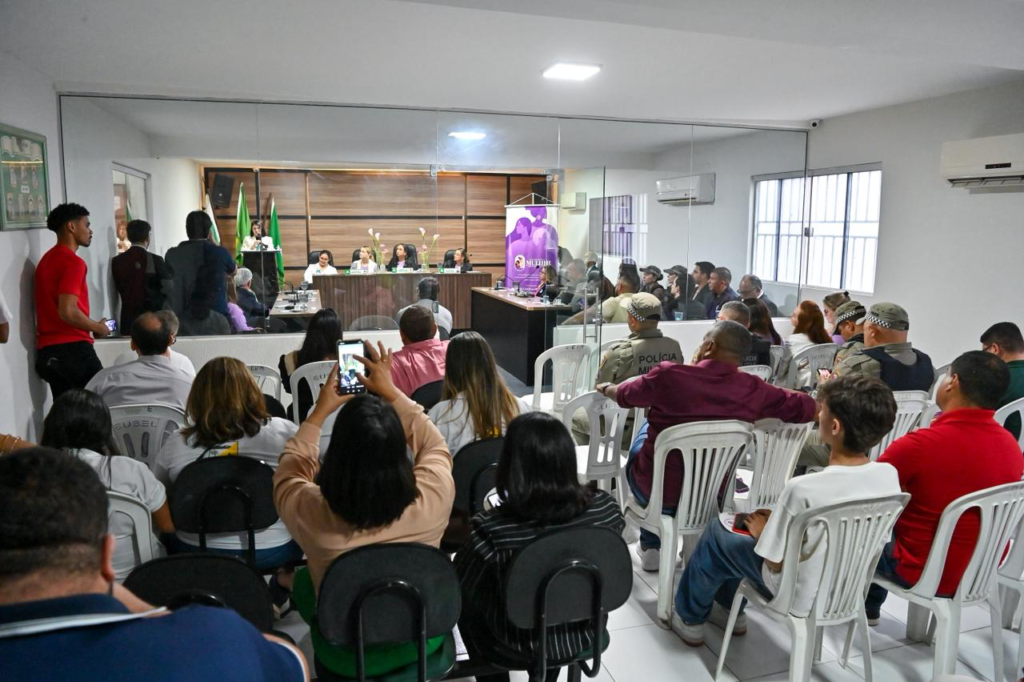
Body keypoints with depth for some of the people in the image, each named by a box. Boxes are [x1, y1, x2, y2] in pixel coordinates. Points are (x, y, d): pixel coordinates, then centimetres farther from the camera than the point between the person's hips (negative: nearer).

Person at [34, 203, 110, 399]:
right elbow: (68, 312, -22)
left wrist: (92, 326, 17)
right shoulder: (73, 261, -13)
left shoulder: (48, 259, 17)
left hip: (48, 349, 9)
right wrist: (98, 328, -6)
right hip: (72, 348, -9)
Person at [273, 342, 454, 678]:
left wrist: (320, 411, 2)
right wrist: (391, 392, 1)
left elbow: (288, 471, -5)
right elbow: (434, 445, -5)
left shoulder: (311, 513, -30)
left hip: (346, 656, -1)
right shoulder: (432, 499, -29)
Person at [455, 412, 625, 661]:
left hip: (526, 646, -3)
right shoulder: (606, 508, -22)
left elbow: (458, 581, -12)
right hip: (587, 635, 4)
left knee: (465, 593, 24)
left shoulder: (491, 529, -33)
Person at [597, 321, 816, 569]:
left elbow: (625, 395, 0)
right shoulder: (753, 390, -16)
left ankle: (651, 546, 39)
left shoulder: (668, 375, -21)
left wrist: (606, 388, 23)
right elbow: (808, 408, -5)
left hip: (658, 491, -2)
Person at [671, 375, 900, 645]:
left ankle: (690, 618, 35)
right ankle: (730, 610, 39)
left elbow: (776, 562, -21)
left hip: (800, 599, -6)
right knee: (761, 518, 23)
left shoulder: (803, 489, -34)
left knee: (716, 533, 14)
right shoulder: (889, 475, -15)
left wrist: (761, 530, -1)